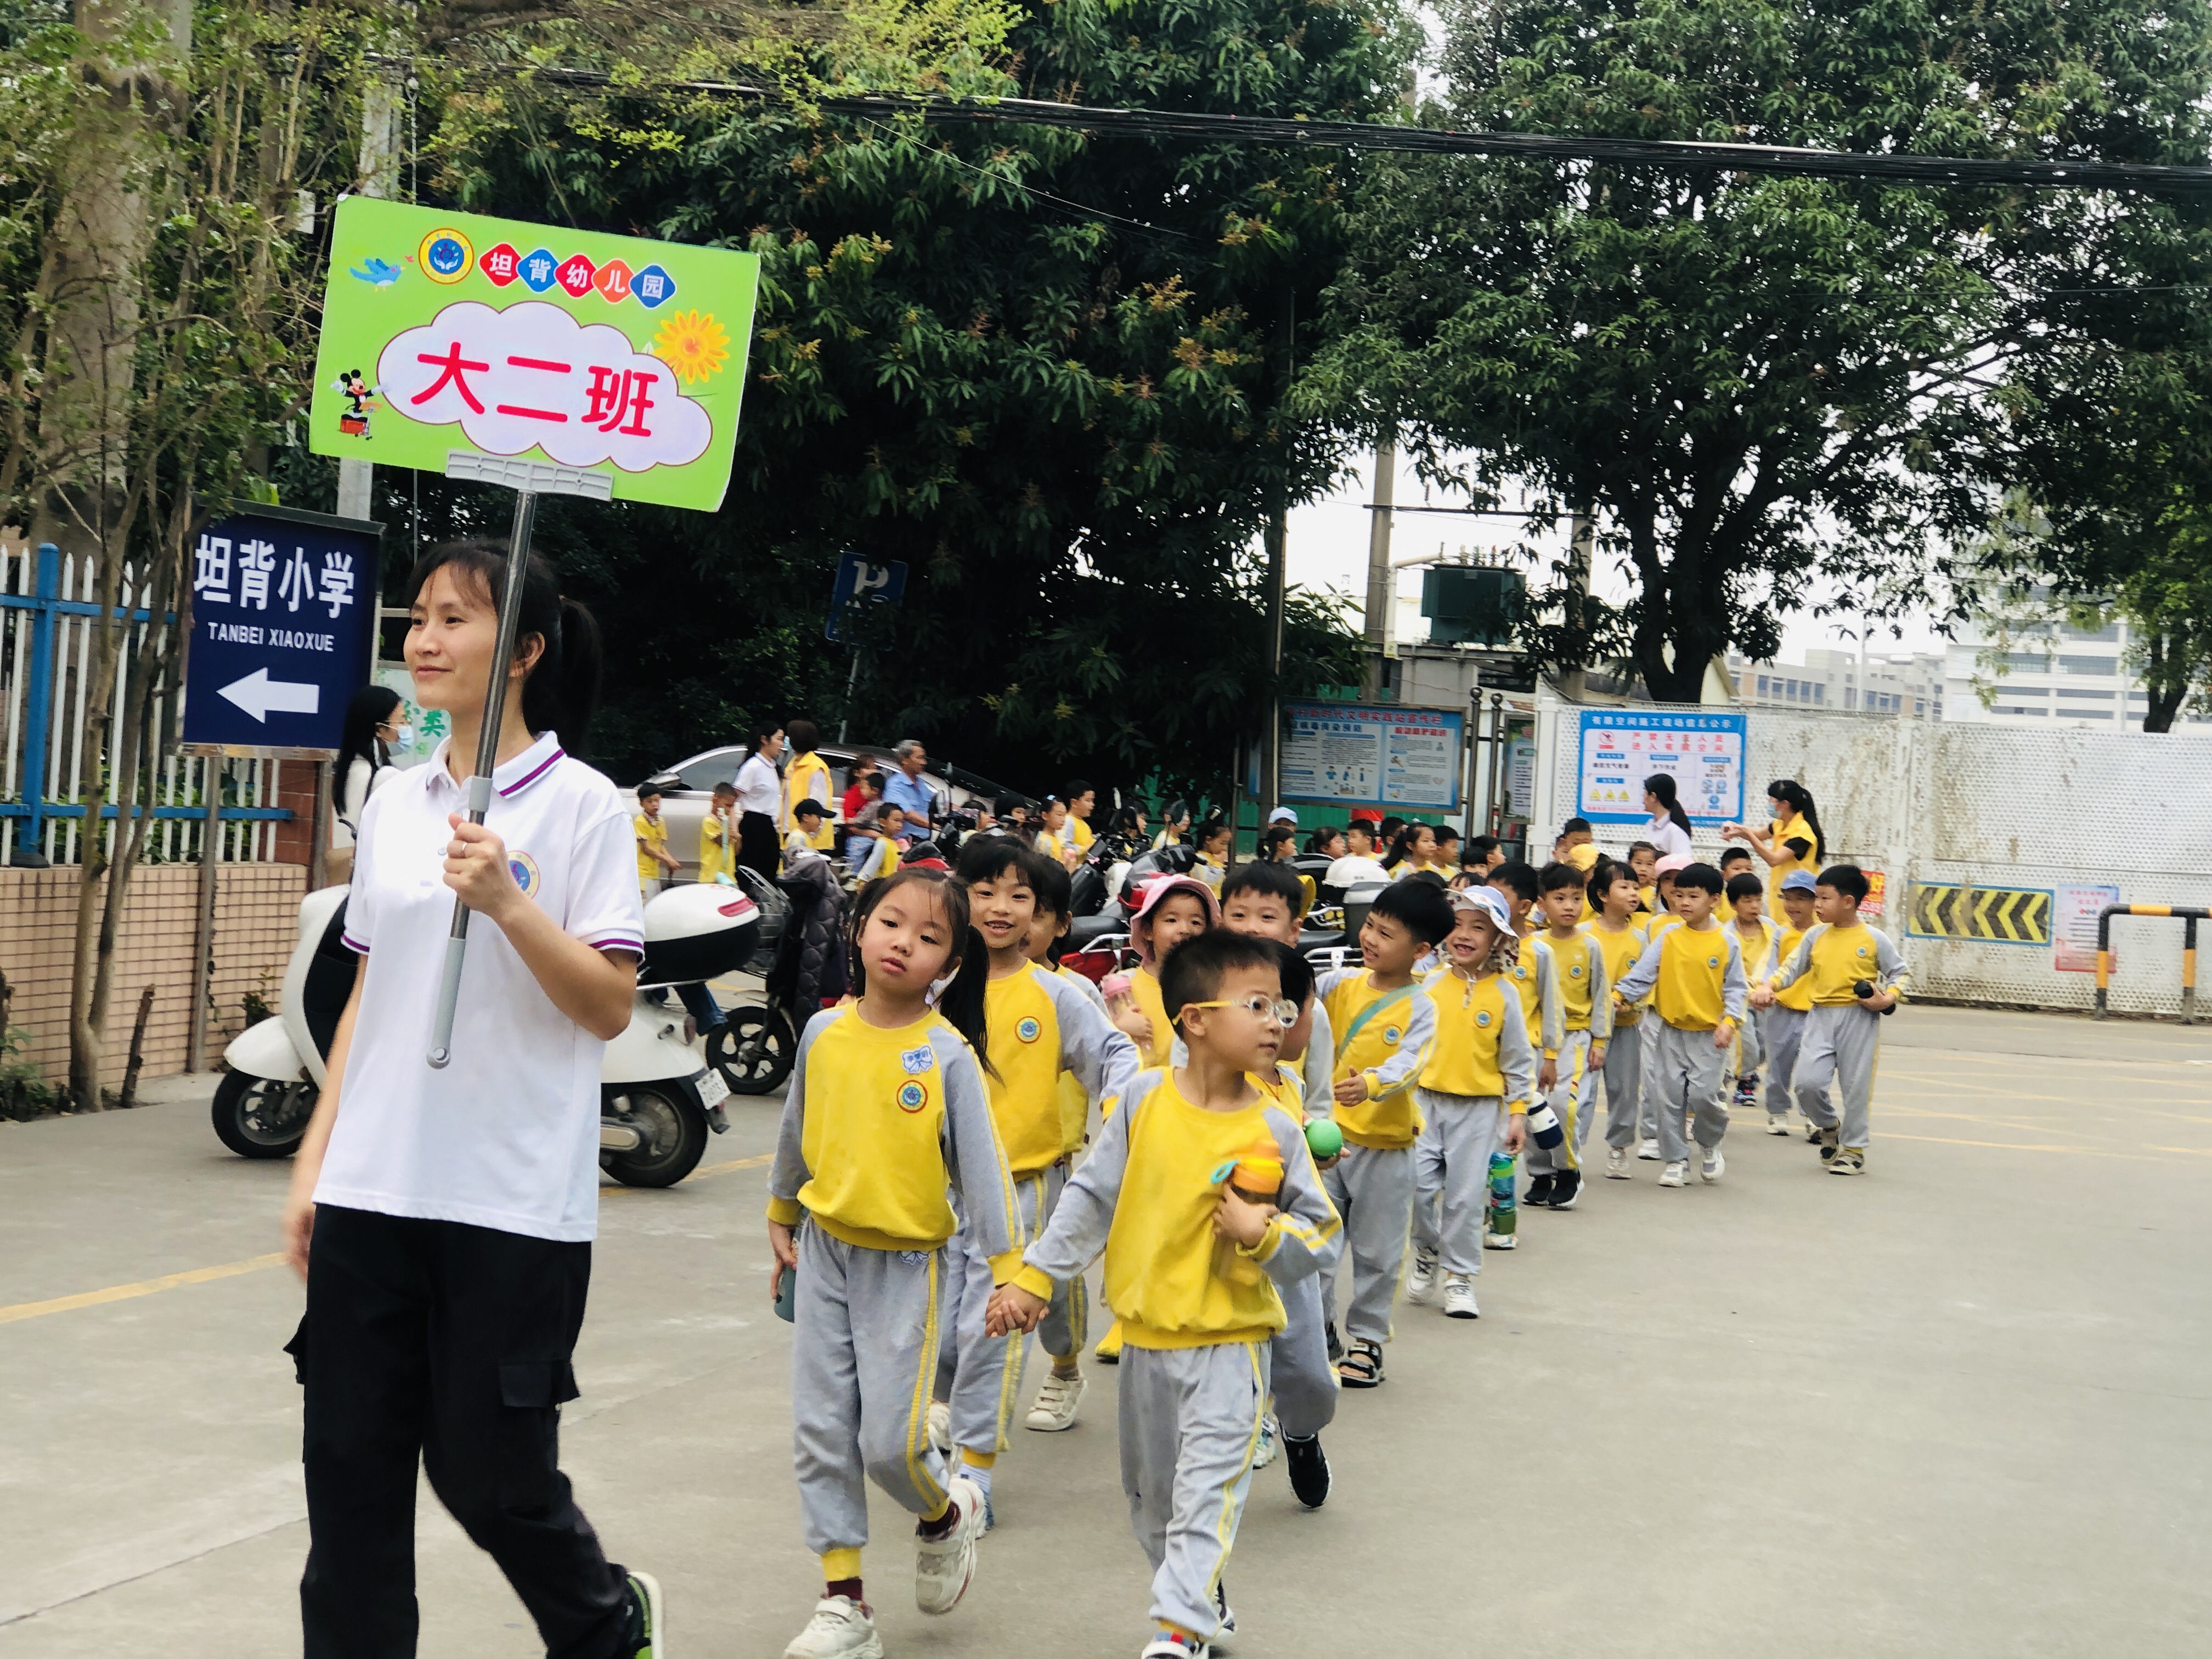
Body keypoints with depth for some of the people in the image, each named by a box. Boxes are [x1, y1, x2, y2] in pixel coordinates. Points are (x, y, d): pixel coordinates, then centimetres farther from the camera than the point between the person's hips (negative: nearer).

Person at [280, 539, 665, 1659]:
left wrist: (507, 902, -23)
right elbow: (368, 993, 16)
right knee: (350, 1470, 4)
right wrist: (314, 1159, 13)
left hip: (513, 1200, -5)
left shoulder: (583, 806, -5)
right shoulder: (393, 804, 11)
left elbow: (611, 1008, -10)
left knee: (487, 1473, 4)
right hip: (374, 1190, 5)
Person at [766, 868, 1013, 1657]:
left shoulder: (948, 1054, -12)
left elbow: (981, 1164, -10)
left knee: (892, 1440, -7)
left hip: (907, 1264, -4)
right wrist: (781, 1221, 22)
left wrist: (1008, 1269, -12)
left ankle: (947, 1512, 26)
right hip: (825, 1251, 4)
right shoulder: (824, 1033, -1)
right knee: (821, 1433, 4)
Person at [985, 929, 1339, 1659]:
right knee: (1150, 1490, 16)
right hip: (1147, 1332, 3)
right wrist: (1034, 1277, 0)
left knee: (1208, 1485, -9)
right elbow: (1090, 1197, 1)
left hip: (1230, 1339, -3)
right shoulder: (1144, 1101, -7)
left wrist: (1263, 1236, -22)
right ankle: (1206, 1599, 36)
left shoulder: (1276, 1131, -9)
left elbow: (1323, 1237, -4)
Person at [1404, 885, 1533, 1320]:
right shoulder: (1430, 986, 1)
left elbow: (1518, 1060, 2)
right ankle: (1427, 1253, 21)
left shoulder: (1502, 996, -2)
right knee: (1418, 1183, -5)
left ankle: (1460, 1276, 15)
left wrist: (1518, 1112, -1)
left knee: (1466, 1195, 2)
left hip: (1479, 1107, -1)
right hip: (1426, 1100, 1)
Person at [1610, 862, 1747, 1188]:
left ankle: (1711, 1145, 18)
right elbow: (1643, 972, -3)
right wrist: (1619, 993, -18)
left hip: (1708, 1034, -3)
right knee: (1669, 1097, 4)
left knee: (1702, 1094, -11)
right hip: (1670, 1030, 3)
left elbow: (1735, 988, -1)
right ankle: (1676, 1160, 18)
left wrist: (1729, 1021, -14)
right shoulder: (1668, 938, 2)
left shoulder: (1726, 942, -3)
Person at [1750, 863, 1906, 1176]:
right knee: (1806, 1082, -8)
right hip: (1821, 1015, 3)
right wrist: (1769, 986, -7)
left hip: (1859, 1018, -3)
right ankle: (1829, 1125, 21)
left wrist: (1888, 999, -12)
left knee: (1855, 1086, 2)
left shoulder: (1874, 939, -4)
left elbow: (1899, 972, 4)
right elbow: (1792, 967, 9)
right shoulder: (1815, 935, 6)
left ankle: (1853, 1149, 18)